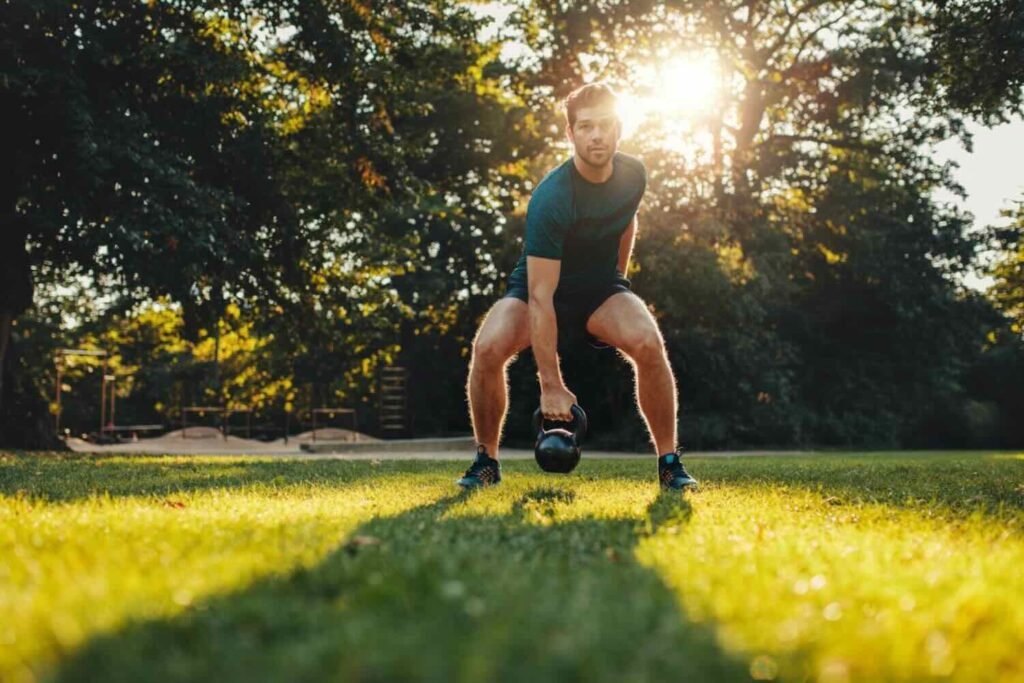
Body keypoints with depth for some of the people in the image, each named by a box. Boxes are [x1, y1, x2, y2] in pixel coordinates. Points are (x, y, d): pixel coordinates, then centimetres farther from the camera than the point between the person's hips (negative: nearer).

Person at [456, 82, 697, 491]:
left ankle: (670, 464, -11)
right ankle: (486, 461, -6)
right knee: (488, 349, -31)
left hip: (602, 286, 3)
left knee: (648, 343, -28)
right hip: (540, 286, -3)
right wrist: (551, 385, -38)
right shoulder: (551, 199, -30)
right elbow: (540, 296, -35)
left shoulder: (633, 175, -12)